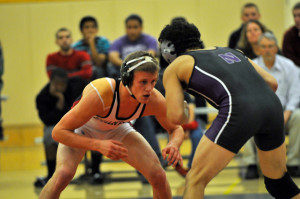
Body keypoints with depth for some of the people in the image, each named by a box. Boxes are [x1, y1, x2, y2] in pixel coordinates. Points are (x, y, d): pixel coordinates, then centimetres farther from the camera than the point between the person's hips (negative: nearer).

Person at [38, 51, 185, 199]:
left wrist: (174, 145, -34)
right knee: (63, 174, -31)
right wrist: (99, 145, -48)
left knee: (158, 176, -9)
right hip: (82, 128, -4)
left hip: (116, 128, 4)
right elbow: (58, 132, -36)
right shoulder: (99, 94, -43)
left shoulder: (154, 100, -30)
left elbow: (176, 129, -9)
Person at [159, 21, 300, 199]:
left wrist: (186, 115, 29)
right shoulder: (230, 51, 33)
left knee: (195, 180, 5)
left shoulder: (174, 68, 18)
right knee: (278, 179, 25)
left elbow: (176, 117, 7)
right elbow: (272, 83, 25)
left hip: (239, 111, -6)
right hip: (273, 104, 6)